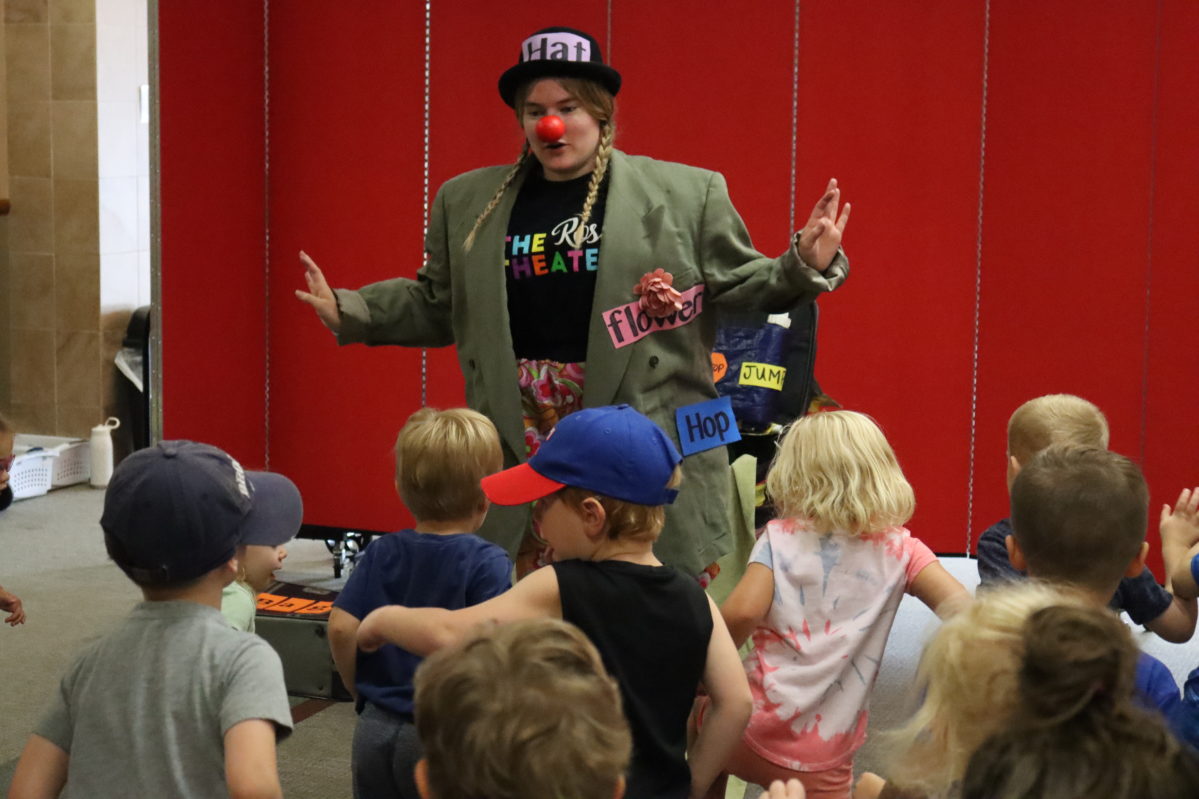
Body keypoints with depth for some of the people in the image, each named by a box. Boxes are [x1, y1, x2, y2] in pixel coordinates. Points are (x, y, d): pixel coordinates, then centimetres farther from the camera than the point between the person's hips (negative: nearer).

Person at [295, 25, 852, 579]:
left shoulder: (687, 194, 4)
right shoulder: (467, 201, 12)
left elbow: (740, 284, 7)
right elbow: (436, 305, 19)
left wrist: (805, 267, -10)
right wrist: (346, 311, 9)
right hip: (520, 446, 2)